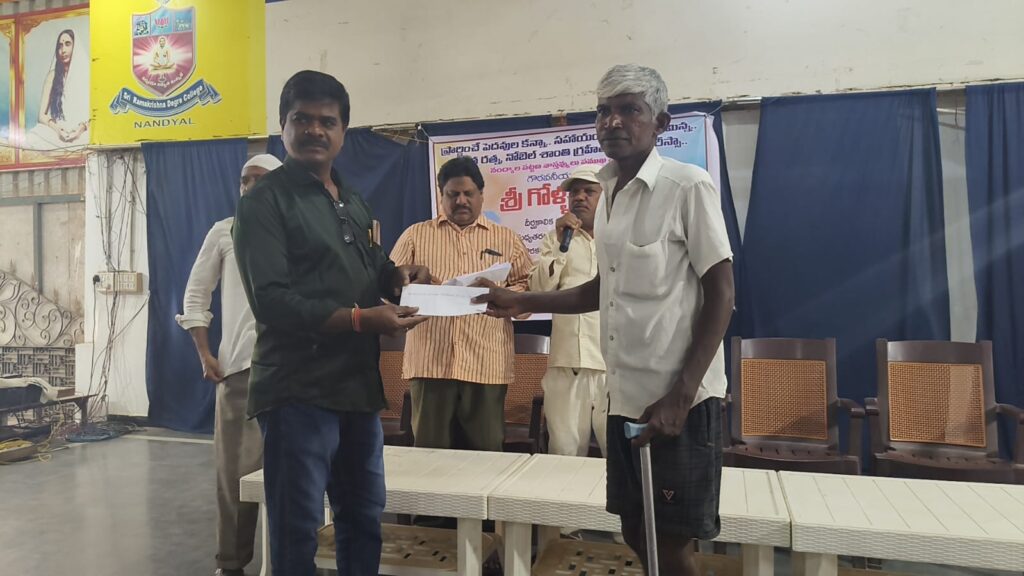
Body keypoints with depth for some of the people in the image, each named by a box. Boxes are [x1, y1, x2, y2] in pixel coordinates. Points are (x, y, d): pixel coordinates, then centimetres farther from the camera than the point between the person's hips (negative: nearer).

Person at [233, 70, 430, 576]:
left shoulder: (355, 203, 16)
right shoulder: (264, 202, -8)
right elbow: (272, 301, -18)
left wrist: (397, 275, 2)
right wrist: (361, 319, -25)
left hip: (359, 386, 8)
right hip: (298, 392, -7)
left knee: (364, 517, 20)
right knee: (297, 530, 6)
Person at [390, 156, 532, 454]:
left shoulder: (507, 239, 15)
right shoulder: (415, 235, 15)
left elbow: (531, 289, 9)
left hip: (487, 363, 0)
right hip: (430, 361, 0)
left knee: (487, 453, 5)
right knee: (430, 452, 5)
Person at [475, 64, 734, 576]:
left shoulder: (689, 187, -11)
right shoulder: (609, 194, 11)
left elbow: (721, 295, -12)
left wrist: (681, 394, -18)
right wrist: (524, 302, 10)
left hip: (678, 397, -7)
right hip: (625, 394, 7)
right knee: (636, 534, 15)